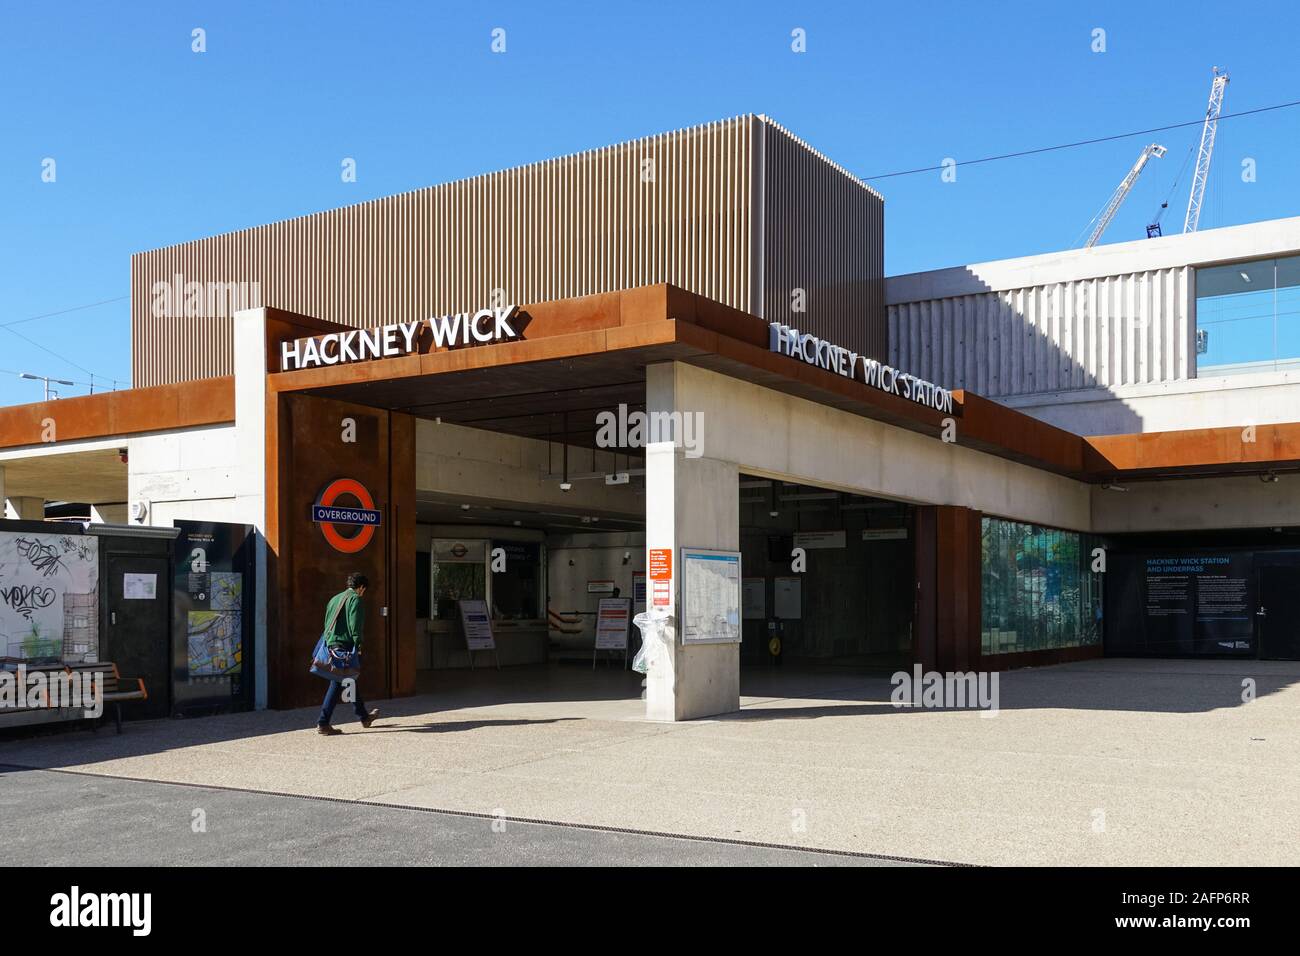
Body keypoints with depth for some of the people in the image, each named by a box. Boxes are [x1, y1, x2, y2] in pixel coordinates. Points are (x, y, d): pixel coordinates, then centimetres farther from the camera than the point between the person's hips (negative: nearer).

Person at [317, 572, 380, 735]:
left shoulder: (335, 599, 19)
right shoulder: (355, 599, -5)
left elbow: (327, 623, 18)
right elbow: (355, 625, -15)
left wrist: (328, 645, 18)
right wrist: (357, 645, -13)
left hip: (331, 644, 9)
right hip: (345, 645, -9)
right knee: (337, 684, -7)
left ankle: (364, 717, 32)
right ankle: (323, 723, -10)